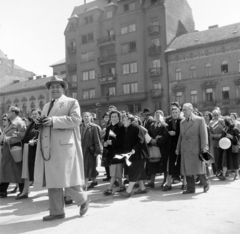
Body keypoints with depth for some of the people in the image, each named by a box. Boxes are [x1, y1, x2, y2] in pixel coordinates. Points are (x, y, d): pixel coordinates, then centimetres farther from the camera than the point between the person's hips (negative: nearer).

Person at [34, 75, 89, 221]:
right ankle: (57, 211, 15)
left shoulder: (72, 102, 2)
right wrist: (40, 123, 1)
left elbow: (76, 119, -13)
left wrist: (53, 121, -20)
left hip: (65, 146, -7)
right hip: (49, 148, 7)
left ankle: (83, 199, 18)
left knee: (66, 177, -6)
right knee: (52, 179, 7)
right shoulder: (46, 106, 23)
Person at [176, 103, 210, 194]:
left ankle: (206, 183, 24)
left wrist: (204, 147, -15)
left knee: (198, 168, 0)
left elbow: (203, 134, -7)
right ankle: (190, 188, 13)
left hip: (196, 148, -5)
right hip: (185, 149, 5)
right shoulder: (182, 122, 15)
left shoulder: (200, 120, -1)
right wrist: (178, 148, 14)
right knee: (187, 169, 5)